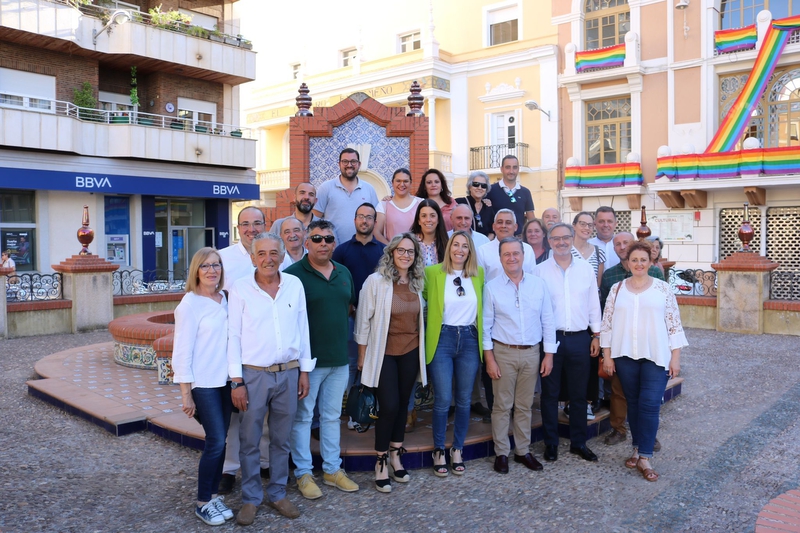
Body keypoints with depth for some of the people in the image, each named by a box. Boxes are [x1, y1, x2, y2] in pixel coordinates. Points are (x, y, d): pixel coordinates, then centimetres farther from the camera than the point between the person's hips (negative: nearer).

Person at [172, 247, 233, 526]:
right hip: (203, 384, -6)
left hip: (225, 380, 6)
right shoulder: (190, 304, -11)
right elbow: (182, 351, -11)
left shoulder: (224, 299, 6)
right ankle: (203, 503, 13)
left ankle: (214, 495, 26)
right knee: (216, 441, -4)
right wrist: (186, 393, -11)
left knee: (219, 440, 11)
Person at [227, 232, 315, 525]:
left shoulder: (295, 285, 2)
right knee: (249, 440, 8)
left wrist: (305, 371, 6)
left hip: (289, 373, 2)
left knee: (281, 439, 14)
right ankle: (250, 498, 25)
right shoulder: (240, 289, -6)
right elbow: (233, 335, -5)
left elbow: (302, 330, 7)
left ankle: (277, 493, 30)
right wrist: (236, 380, -8)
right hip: (253, 375, -2)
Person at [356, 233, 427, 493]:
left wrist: (421, 349, 11)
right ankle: (381, 464, 12)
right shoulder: (376, 281, -10)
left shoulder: (417, 283, 4)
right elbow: (363, 320, -7)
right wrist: (362, 357, -5)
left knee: (402, 405, 11)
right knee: (389, 407, -6)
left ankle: (395, 458, 27)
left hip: (411, 353, 4)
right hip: (384, 354, -4)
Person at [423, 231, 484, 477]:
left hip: (470, 340, 3)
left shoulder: (479, 275, 7)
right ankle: (439, 451, 18)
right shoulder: (432, 273, -2)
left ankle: (457, 450, 26)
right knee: (443, 400, -1)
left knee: (464, 399, 10)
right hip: (442, 339, -3)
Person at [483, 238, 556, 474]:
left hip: (532, 353, 2)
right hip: (503, 352, -2)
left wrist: (549, 354, 1)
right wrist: (489, 358, -6)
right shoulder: (492, 287, -3)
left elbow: (548, 321, 4)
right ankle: (501, 453, 18)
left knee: (524, 406, 13)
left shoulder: (539, 284, 2)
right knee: (502, 406, 5)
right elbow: (486, 325, -2)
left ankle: (523, 451, 26)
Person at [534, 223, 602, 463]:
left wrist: (596, 335, 7)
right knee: (550, 393, 8)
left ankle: (578, 442, 25)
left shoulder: (586, 269, 4)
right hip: (550, 337, -2)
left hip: (580, 338, 2)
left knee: (579, 394, 11)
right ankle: (551, 443, 21)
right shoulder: (540, 271, -3)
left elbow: (593, 304, 9)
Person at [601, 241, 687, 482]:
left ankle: (644, 458, 1)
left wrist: (675, 357, -3)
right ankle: (638, 448, 24)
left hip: (656, 356, -2)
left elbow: (674, 323, 1)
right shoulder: (617, 288, 4)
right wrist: (607, 355, 2)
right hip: (625, 355, 2)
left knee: (649, 404, -6)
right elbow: (607, 323, 6)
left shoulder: (663, 288, 0)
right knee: (633, 403, 10)